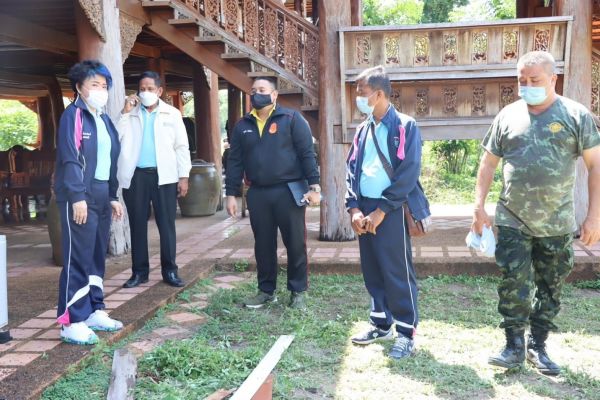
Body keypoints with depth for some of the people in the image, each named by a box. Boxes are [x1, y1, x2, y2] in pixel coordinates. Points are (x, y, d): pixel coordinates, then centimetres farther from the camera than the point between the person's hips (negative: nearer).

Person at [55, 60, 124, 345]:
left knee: (97, 257, 12)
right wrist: (77, 197, -21)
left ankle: (94, 311, 21)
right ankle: (72, 322, -3)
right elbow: (69, 159, -15)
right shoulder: (73, 116, -7)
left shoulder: (104, 120, 18)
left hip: (101, 196, 8)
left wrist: (113, 196, 17)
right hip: (80, 197, -8)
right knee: (78, 258, -8)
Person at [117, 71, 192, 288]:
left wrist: (184, 176, -2)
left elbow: (181, 146, 5)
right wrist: (125, 112, -8)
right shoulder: (130, 113, 9)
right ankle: (139, 271, 14)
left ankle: (169, 270, 9)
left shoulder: (172, 114, 7)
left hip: (164, 175, -1)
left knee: (167, 224, 1)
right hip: (136, 175, 1)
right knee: (137, 224, 6)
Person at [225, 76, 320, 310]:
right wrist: (231, 194, 5)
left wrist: (314, 186, -12)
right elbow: (234, 161, 10)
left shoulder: (291, 119, -2)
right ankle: (266, 290, 24)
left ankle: (298, 292, 16)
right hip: (258, 194, 4)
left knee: (295, 244, 3)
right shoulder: (243, 126, 11)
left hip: (289, 191, -3)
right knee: (263, 245, 11)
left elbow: (307, 154, -6)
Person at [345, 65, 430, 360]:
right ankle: (381, 324, 27)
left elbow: (408, 173, -13)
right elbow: (352, 169, 11)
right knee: (372, 271, 13)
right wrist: (354, 208, -3)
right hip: (365, 210, 7)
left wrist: (381, 211, -15)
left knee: (397, 273, -3)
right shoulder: (363, 130, 14)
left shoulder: (405, 127, -6)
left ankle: (407, 333, 8)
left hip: (391, 211, -6)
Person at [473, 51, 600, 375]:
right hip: (512, 221, 1)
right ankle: (515, 346, 14)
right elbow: (488, 164, 9)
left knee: (550, 288, 9)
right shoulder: (507, 116, 3)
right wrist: (479, 206, 1)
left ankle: (538, 346, 24)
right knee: (514, 284, 0)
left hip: (557, 224, 0)